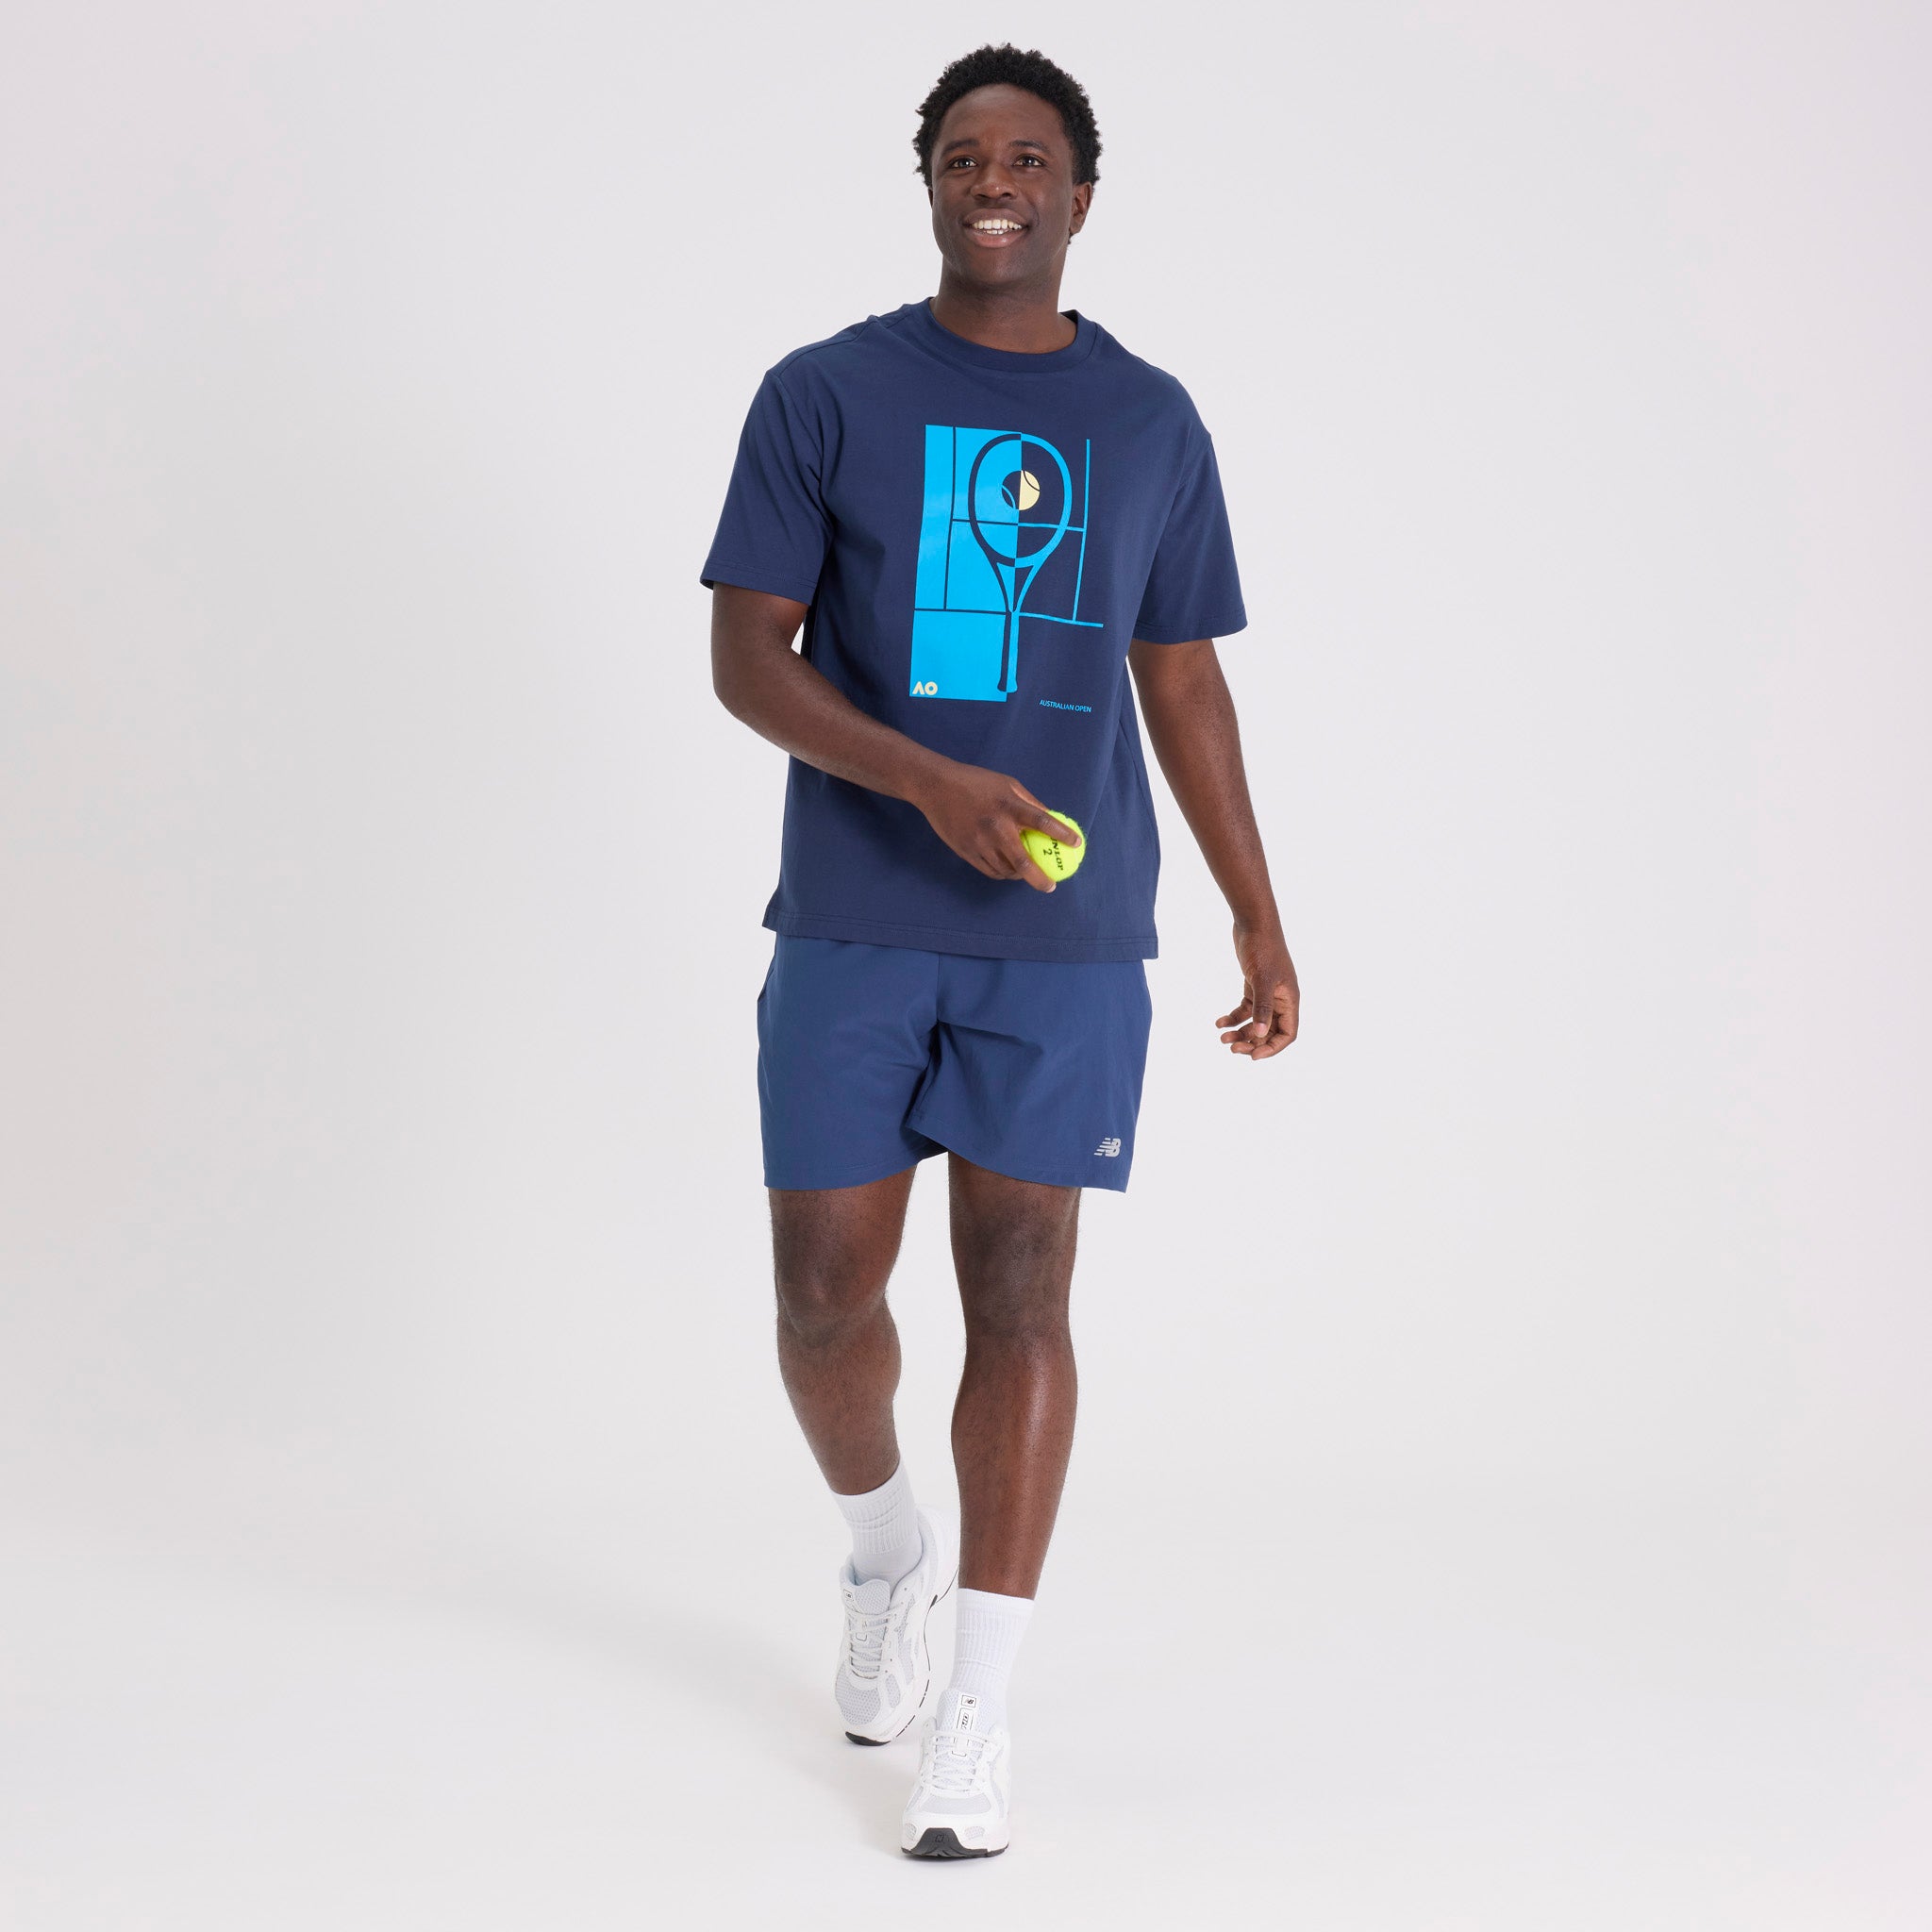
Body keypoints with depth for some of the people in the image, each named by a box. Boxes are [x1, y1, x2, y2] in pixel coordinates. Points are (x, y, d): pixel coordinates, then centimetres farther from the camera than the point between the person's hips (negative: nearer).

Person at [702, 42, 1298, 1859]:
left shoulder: (1150, 422, 9)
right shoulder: (824, 395, 2)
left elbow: (1184, 686, 14)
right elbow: (746, 654, -3)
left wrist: (1261, 921, 11)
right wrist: (932, 782, -18)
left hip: (1068, 941, 1)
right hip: (854, 930, 0)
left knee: (1018, 1297, -1)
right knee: (825, 1293, 3)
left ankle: (975, 1708, 7)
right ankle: (885, 1542, 35)